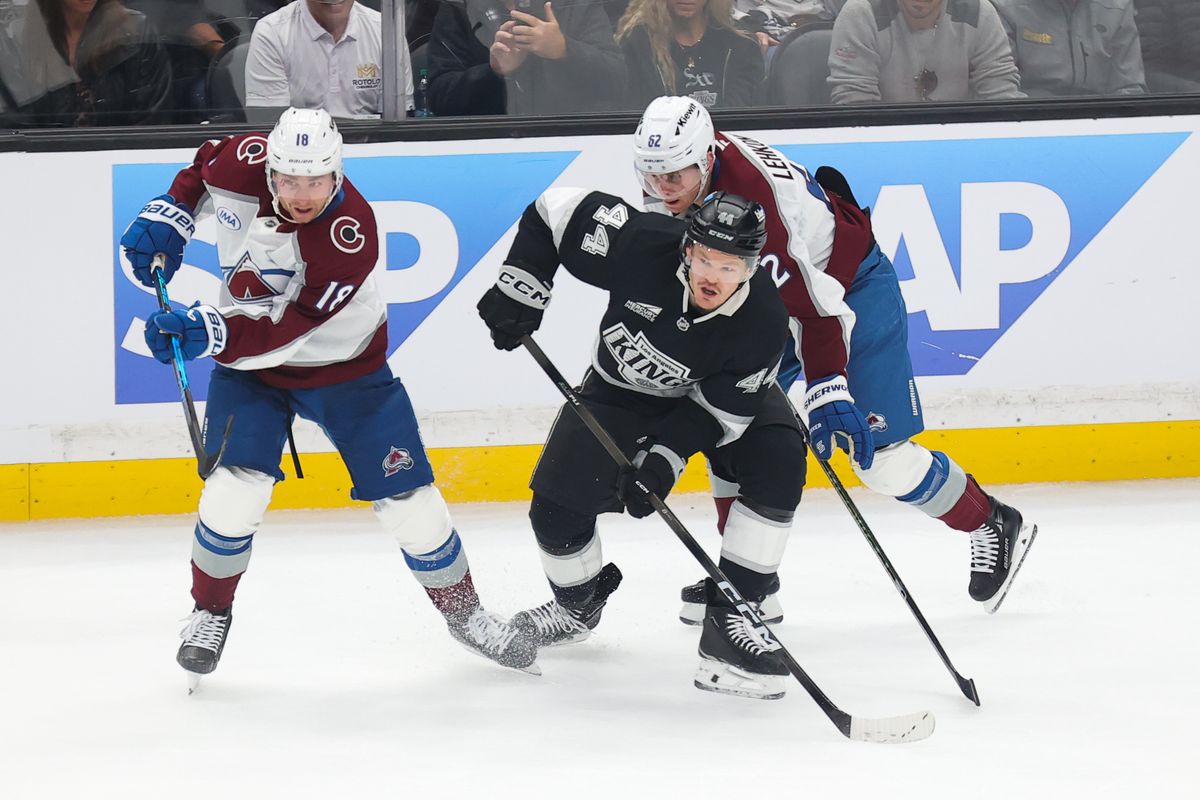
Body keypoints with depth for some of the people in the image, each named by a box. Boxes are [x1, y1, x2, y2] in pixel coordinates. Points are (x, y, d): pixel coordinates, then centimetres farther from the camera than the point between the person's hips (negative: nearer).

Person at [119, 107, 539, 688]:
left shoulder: (350, 235, -32)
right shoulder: (243, 162, -20)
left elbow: (283, 331, -36)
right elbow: (200, 173, 7)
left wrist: (208, 333, -48)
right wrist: (167, 219, -7)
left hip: (345, 370, -2)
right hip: (249, 364, 2)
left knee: (409, 501, -1)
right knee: (236, 489, -17)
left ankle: (463, 612, 22)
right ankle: (210, 612, 7)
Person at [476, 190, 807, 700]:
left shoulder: (763, 323, -31)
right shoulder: (641, 247, -33)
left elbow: (717, 410, -25)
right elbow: (556, 211, -20)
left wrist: (664, 461, -36)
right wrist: (521, 290, -24)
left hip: (725, 392, -1)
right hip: (622, 386, 1)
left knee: (776, 465, -27)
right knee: (556, 507, -9)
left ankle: (731, 619, -21)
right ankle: (578, 603, 26)